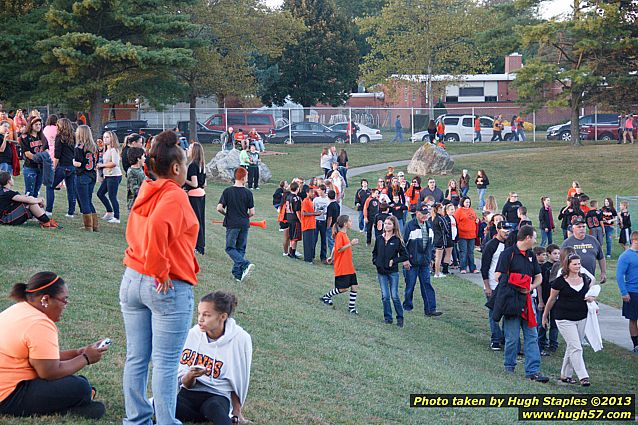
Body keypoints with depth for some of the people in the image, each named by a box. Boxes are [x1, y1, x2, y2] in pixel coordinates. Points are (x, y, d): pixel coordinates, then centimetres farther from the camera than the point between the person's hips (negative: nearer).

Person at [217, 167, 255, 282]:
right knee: (241, 249, 12)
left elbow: (219, 208, -9)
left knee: (230, 248, 3)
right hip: (244, 225, 2)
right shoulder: (248, 193, -3)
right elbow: (252, 212, -2)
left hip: (232, 224, -2)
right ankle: (238, 274, 12)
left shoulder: (227, 191, -5)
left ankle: (245, 265, -19)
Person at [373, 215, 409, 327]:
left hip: (393, 271, -3)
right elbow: (374, 252, 20)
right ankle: (387, 317, 14)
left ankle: (400, 318, 9)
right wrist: (375, 261, 4)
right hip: (381, 272, 3)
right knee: (385, 296, 4)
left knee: (395, 296, -2)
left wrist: (393, 261, -11)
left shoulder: (397, 240, -6)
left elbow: (405, 256, -3)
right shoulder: (379, 239, 5)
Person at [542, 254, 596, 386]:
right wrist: (545, 316, 7)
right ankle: (583, 376, -11)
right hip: (565, 319, -5)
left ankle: (565, 375, 24)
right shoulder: (560, 281, -9)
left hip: (581, 318, 5)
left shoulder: (585, 279, 5)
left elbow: (593, 294, 21)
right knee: (576, 348, -11)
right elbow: (552, 299, 1)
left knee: (571, 347, 12)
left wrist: (592, 298, -4)